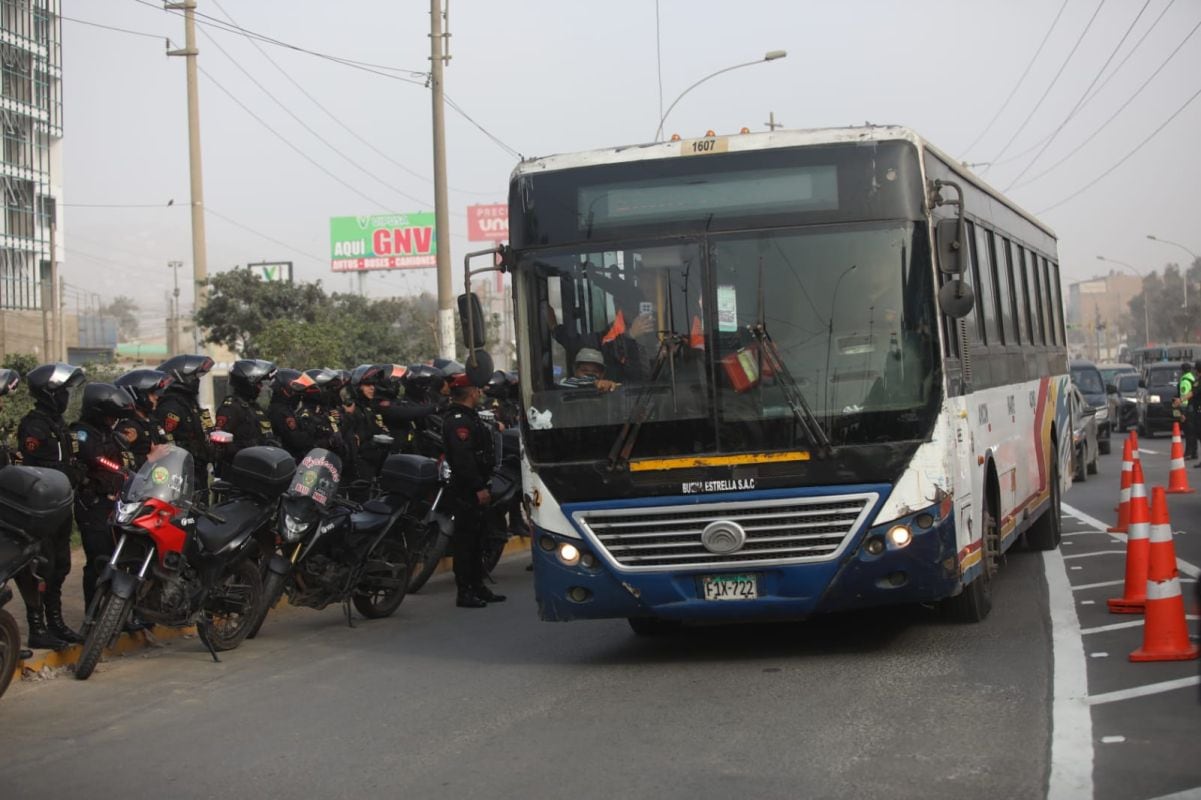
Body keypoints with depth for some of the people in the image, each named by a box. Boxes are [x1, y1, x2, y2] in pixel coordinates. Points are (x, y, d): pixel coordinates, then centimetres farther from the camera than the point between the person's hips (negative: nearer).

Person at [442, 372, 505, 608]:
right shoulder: (459, 421, -17)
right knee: (465, 539, -7)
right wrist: (479, 488, -25)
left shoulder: (467, 418, 19)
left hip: (474, 489, 11)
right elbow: (463, 458, -25)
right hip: (465, 491, -11)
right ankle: (464, 592, -5)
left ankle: (477, 587, 24)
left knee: (476, 539, 16)